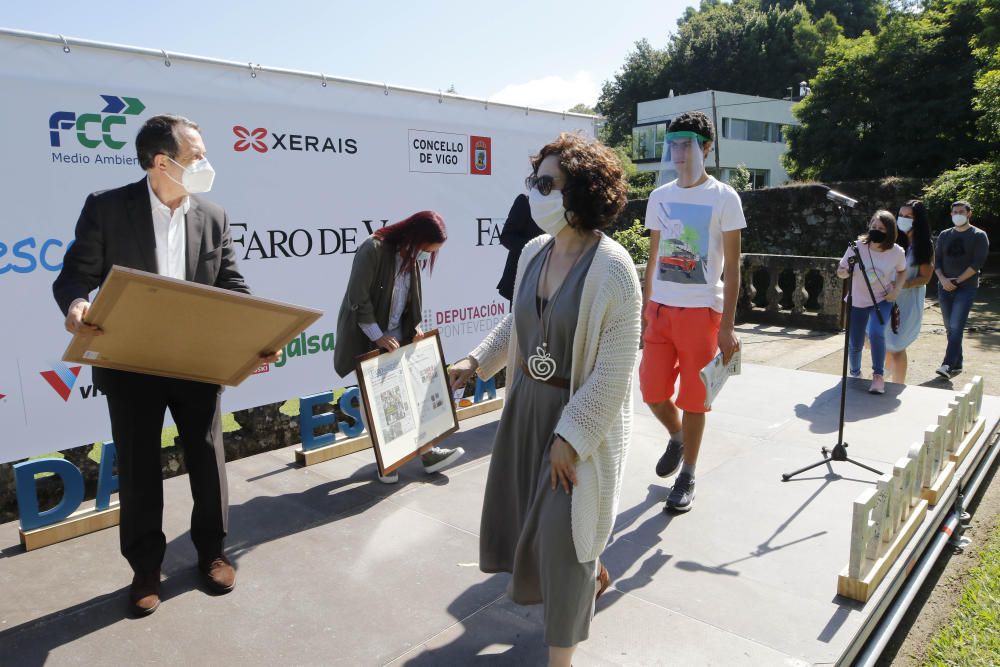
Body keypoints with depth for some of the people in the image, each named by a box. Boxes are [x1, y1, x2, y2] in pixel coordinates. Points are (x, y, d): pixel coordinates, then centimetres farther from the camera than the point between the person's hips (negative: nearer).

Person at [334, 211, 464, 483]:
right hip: (367, 340, -7)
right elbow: (358, 300, -21)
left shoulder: (412, 257, 5)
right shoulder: (373, 249, -20)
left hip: (398, 338, 7)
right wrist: (377, 336, -21)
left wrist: (416, 326, 1)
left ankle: (427, 452, 14)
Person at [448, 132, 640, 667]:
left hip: (582, 415, -7)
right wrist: (476, 362, 9)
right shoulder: (534, 251, -1)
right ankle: (587, 573, 53)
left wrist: (570, 437, -20)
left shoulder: (611, 268, -23)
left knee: (561, 529, 2)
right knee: (525, 507, 21)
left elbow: (614, 371, -22)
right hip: (527, 403, 7)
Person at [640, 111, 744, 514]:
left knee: (692, 399, 3)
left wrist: (727, 326, -11)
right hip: (660, 309, 5)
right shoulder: (659, 197, 10)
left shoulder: (724, 198, -4)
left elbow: (731, 267, -6)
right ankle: (677, 438, 38)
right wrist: (644, 309, 11)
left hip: (701, 311, -4)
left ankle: (687, 477, 21)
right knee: (652, 392, 6)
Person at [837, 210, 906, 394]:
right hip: (857, 301, 1)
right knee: (855, 343, 7)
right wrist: (845, 272, -32)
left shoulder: (897, 252, -15)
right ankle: (855, 374, 37)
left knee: (876, 333, -27)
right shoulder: (857, 247, -18)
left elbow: (902, 271, 6)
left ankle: (878, 376, -10)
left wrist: (897, 290, -10)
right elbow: (840, 270, -8)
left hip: (883, 300, -1)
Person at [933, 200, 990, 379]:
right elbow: (937, 260, 9)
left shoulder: (979, 236, 1)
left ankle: (948, 365, -19)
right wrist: (943, 279, -8)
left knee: (956, 327, -14)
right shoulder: (944, 235, 12)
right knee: (950, 328, 7)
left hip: (966, 288, -5)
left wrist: (957, 280, -13)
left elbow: (977, 263, -8)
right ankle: (957, 365, 16)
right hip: (945, 288, 5)